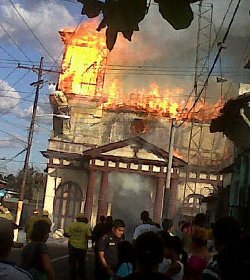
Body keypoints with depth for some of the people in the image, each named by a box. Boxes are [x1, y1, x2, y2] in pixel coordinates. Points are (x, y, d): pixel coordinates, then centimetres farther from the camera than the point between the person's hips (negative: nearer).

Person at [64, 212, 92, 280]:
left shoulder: (71, 225, -6)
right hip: (82, 247, 0)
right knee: (81, 263, 19)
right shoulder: (86, 226, -10)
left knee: (72, 262, 15)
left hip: (73, 246, 1)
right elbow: (89, 236, -14)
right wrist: (85, 238, 7)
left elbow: (65, 234, -7)